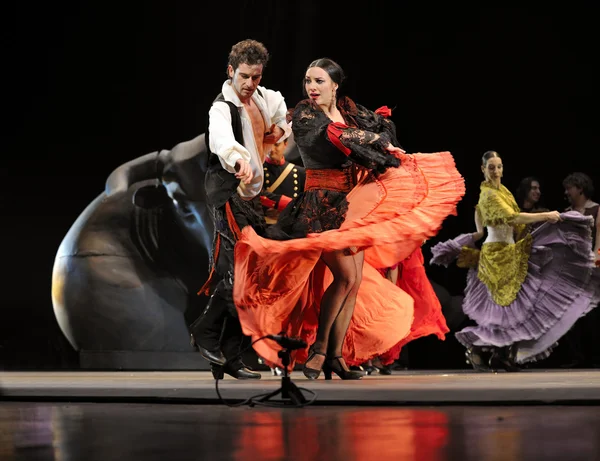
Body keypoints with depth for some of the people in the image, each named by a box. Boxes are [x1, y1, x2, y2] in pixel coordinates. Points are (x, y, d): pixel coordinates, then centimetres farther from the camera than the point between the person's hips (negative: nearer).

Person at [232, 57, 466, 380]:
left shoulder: (348, 109, 9)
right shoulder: (303, 115, -7)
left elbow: (385, 124, 20)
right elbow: (335, 135, -21)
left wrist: (382, 140, -1)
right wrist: (376, 140, -9)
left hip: (354, 205, 6)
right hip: (322, 205, -6)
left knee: (356, 283, 0)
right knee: (346, 277, -18)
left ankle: (337, 356, 6)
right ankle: (317, 348, -5)